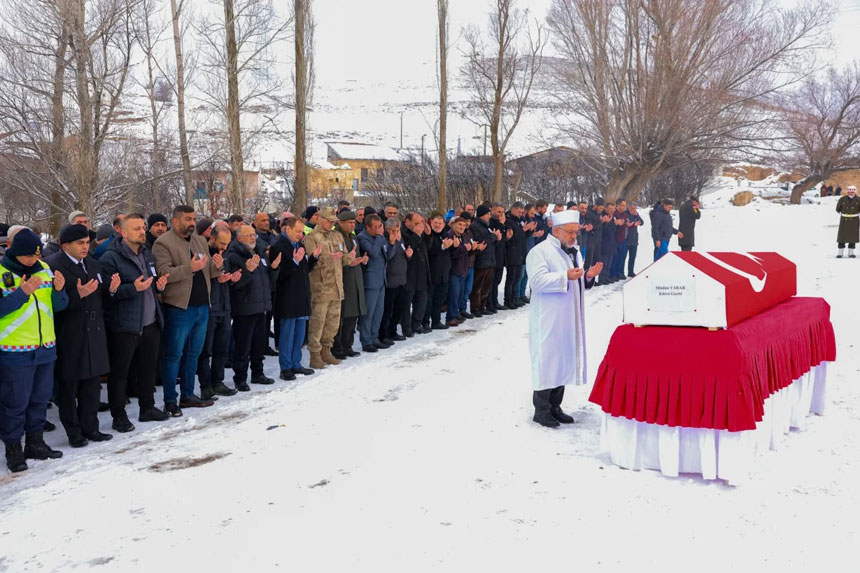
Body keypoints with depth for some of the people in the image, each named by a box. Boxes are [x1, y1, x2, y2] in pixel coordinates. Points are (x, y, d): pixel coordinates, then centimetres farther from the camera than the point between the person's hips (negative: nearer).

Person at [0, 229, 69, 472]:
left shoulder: (44, 269, 6)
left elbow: (58, 306, 8)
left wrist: (58, 290, -12)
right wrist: (22, 293, -27)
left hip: (45, 349, 6)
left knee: (40, 399, 15)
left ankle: (35, 442, 28)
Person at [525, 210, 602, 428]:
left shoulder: (574, 252, 16)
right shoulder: (540, 252, -10)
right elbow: (538, 280, -21)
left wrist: (588, 276, 2)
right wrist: (565, 276, -29)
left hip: (569, 320, 8)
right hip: (548, 320, -8)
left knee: (564, 360, 11)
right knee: (547, 360, -4)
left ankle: (554, 406, 22)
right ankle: (541, 410, 5)